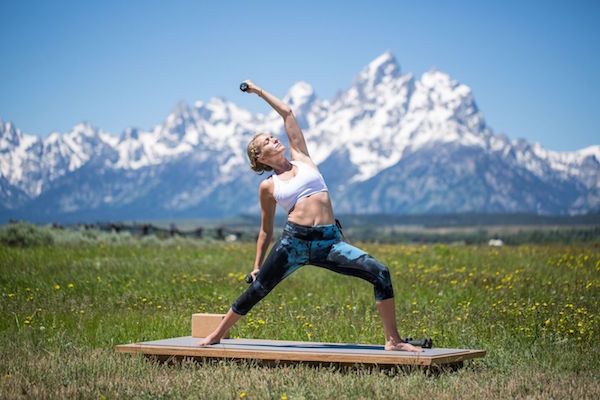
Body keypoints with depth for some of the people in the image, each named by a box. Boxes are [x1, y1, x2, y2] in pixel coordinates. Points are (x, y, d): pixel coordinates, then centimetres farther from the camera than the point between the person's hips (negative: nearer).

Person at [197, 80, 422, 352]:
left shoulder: (300, 156, 16)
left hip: (328, 242, 2)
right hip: (294, 242, -2)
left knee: (380, 273, -14)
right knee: (256, 290, 2)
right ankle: (216, 335, 24)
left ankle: (393, 340, -9)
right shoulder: (268, 187, 11)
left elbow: (286, 113, 20)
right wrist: (257, 266, 18)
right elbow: (266, 230, 20)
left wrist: (260, 91, 29)